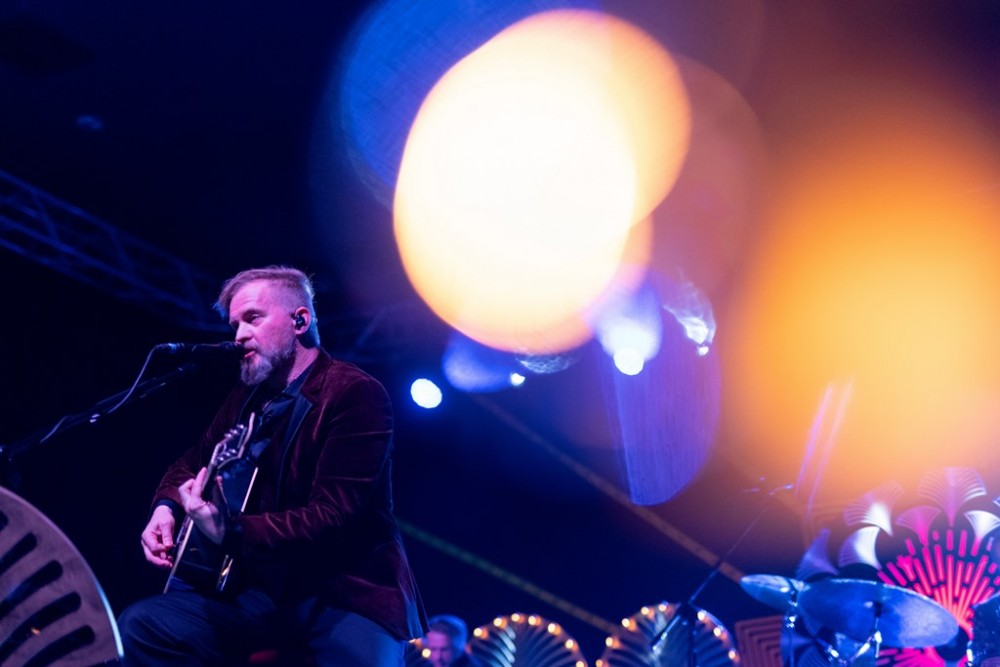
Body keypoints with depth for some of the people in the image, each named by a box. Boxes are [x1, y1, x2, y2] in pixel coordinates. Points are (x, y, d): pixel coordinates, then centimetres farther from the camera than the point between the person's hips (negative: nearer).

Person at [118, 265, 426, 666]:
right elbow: (195, 460, 27)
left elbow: (333, 516, -20)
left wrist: (231, 533, -29)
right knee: (138, 627, -8)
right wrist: (167, 507, 4)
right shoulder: (248, 395, 14)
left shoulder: (355, 393, -11)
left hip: (349, 592, -7)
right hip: (268, 588, 7)